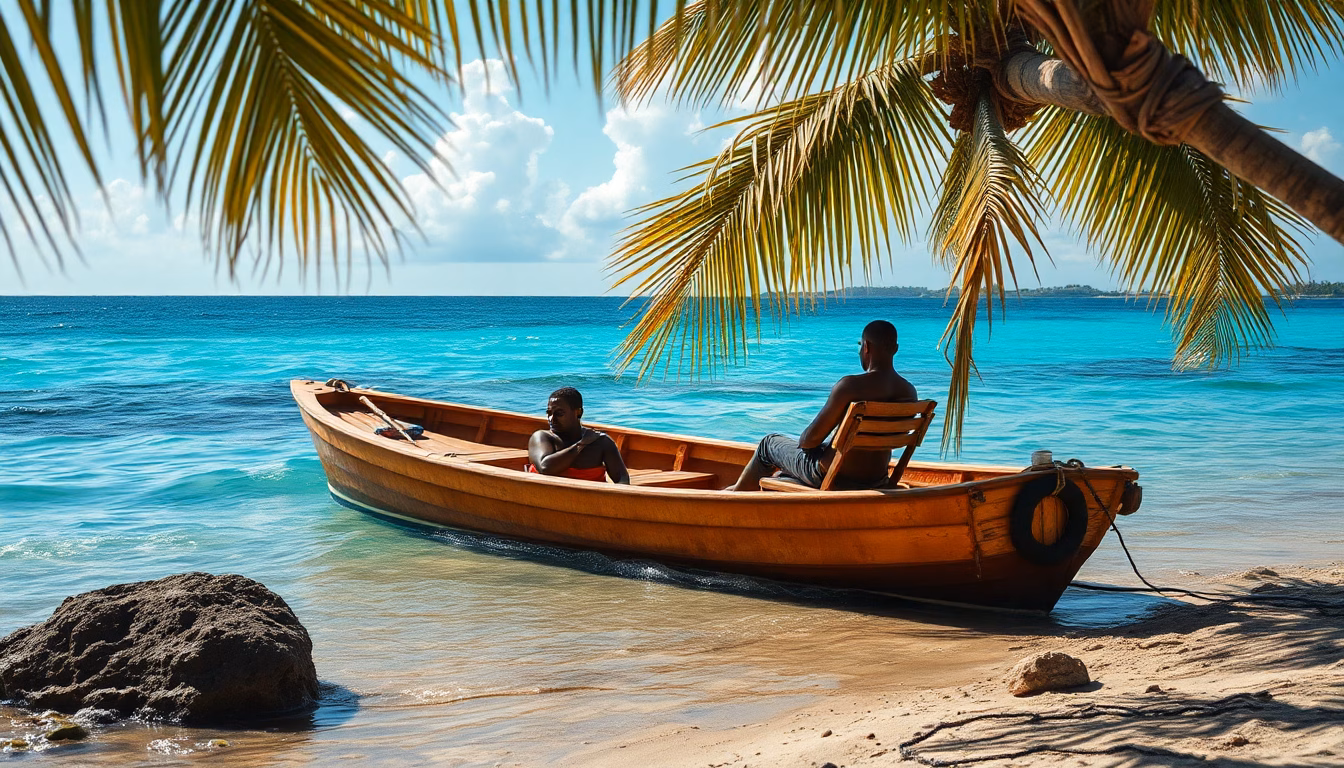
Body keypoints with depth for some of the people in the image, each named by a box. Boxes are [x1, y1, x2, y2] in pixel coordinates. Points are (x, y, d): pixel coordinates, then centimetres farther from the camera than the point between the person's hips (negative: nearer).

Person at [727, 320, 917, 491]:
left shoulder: (850, 386, -26)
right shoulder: (910, 392, -6)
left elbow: (812, 437, -20)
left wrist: (802, 442, 4)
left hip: (835, 476, -6)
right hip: (876, 479, 6)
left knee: (769, 444, 23)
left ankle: (739, 493, 46)